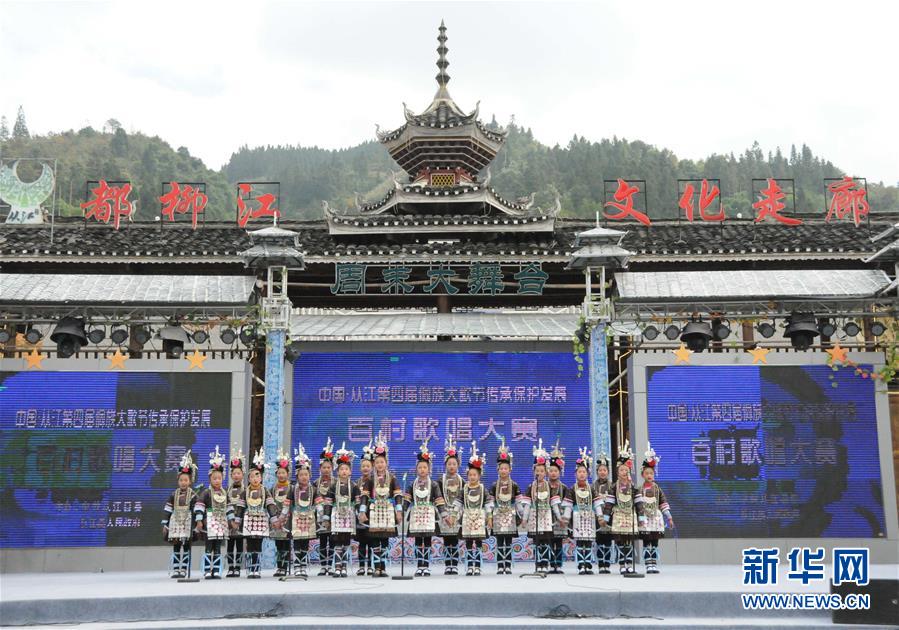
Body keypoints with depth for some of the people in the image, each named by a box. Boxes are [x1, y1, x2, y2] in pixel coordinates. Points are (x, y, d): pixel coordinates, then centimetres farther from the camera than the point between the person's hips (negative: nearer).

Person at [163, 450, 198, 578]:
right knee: (176, 547, 5)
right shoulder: (174, 495, 6)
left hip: (187, 524, -3)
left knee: (186, 546, 0)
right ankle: (175, 570, 10)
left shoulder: (193, 495, -3)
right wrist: (165, 524, 3)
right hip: (175, 523, 3)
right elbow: (167, 510, 6)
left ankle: (183, 570, 5)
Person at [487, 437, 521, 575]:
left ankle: (508, 566, 6)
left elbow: (519, 502, 3)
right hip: (498, 517, 0)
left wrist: (519, 517, -1)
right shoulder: (494, 486, 3)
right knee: (499, 543, 1)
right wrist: (490, 517, -4)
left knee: (508, 543, 2)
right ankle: (500, 567, 4)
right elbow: (490, 503, 1)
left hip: (510, 517, 0)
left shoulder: (514, 486, 3)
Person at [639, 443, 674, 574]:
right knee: (646, 544, -2)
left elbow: (663, 503, 5)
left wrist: (669, 518, 3)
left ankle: (654, 565, 10)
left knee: (655, 544, 5)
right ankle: (649, 565, 0)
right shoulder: (639, 489, 0)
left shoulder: (657, 488, 6)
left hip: (656, 518, 2)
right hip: (644, 519, -2)